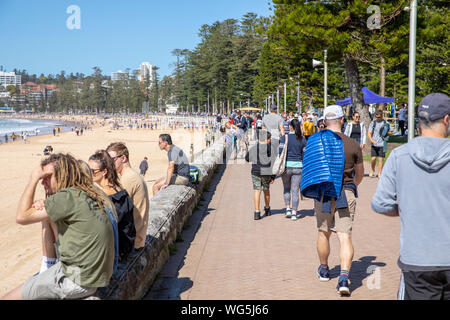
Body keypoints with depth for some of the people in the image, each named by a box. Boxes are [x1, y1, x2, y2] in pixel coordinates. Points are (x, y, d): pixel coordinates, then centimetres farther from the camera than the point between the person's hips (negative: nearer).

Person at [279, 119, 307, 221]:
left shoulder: (285, 137, -6)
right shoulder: (302, 139, 2)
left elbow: (281, 151, -11)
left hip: (286, 166, -1)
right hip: (298, 166, 1)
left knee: (286, 188, 19)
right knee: (295, 190, 5)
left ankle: (288, 208, 11)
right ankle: (294, 213, 4)